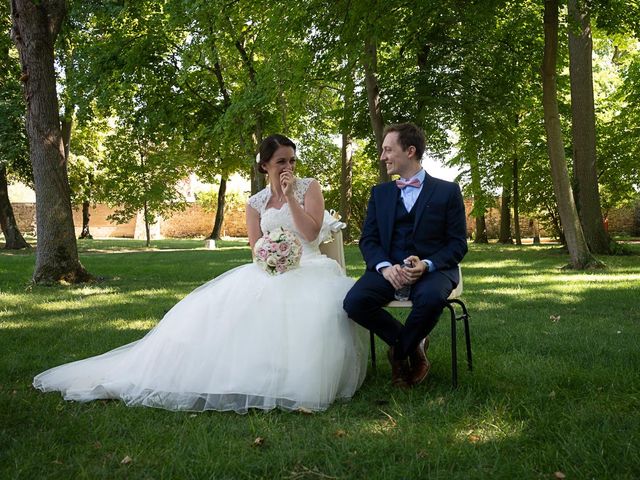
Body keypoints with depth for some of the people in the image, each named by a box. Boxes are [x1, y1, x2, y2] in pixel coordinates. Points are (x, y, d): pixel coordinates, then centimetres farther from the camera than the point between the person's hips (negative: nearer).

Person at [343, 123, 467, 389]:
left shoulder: (447, 191, 6)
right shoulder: (379, 192, 16)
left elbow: (458, 243, 2)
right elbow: (368, 239, 8)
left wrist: (426, 265, -18)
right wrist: (384, 266, -14)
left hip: (433, 268, -2)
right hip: (389, 269, 3)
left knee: (431, 297, -38)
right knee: (354, 302, -27)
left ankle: (399, 352, -7)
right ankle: (413, 345, -2)